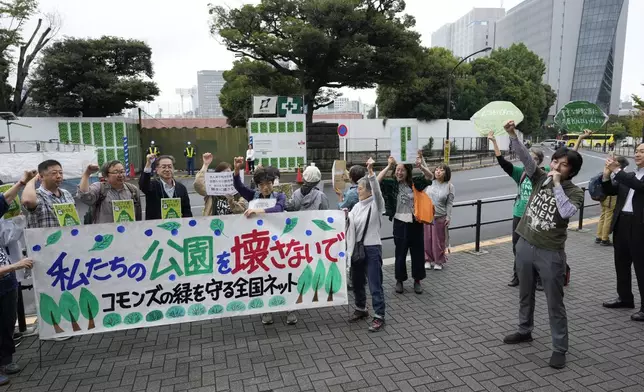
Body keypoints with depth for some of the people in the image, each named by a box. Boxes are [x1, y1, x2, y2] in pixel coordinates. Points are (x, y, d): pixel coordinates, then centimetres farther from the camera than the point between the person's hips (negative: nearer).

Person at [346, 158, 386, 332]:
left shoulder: (376, 205, -9)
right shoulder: (357, 206, 10)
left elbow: (377, 190, -29)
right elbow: (349, 226, 12)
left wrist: (371, 172, -42)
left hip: (372, 248, -7)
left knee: (375, 284, -1)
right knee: (357, 282, 17)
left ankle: (379, 316, 10)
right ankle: (361, 309, 35)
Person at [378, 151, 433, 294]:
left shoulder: (414, 182, 0)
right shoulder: (391, 184, -4)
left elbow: (430, 176, -6)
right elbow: (377, 181, -18)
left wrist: (420, 165, -22)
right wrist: (389, 166, -20)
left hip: (415, 223, 2)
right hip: (400, 223, -2)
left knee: (418, 252, 11)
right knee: (400, 253, 8)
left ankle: (417, 281, 27)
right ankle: (399, 280, 24)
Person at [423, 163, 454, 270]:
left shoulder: (449, 186, -1)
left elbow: (449, 203, -2)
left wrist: (448, 217, -6)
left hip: (440, 217, -1)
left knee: (439, 240, 6)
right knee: (427, 238, 7)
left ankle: (438, 261, 22)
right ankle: (428, 260, 23)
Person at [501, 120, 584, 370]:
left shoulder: (575, 192, -8)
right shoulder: (541, 177, 1)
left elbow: (566, 212, -27)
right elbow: (525, 158, -11)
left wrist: (557, 185, -21)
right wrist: (513, 135, -25)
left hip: (550, 253, -4)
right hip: (525, 245, 4)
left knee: (555, 304, 5)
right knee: (525, 294, 20)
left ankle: (559, 349, 18)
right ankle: (525, 331, 39)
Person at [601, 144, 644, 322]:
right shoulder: (629, 175, 14)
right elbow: (611, 191, 10)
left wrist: (617, 170, -25)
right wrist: (607, 175, -6)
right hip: (622, 224, 7)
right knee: (621, 264, 16)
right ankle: (625, 298, 31)